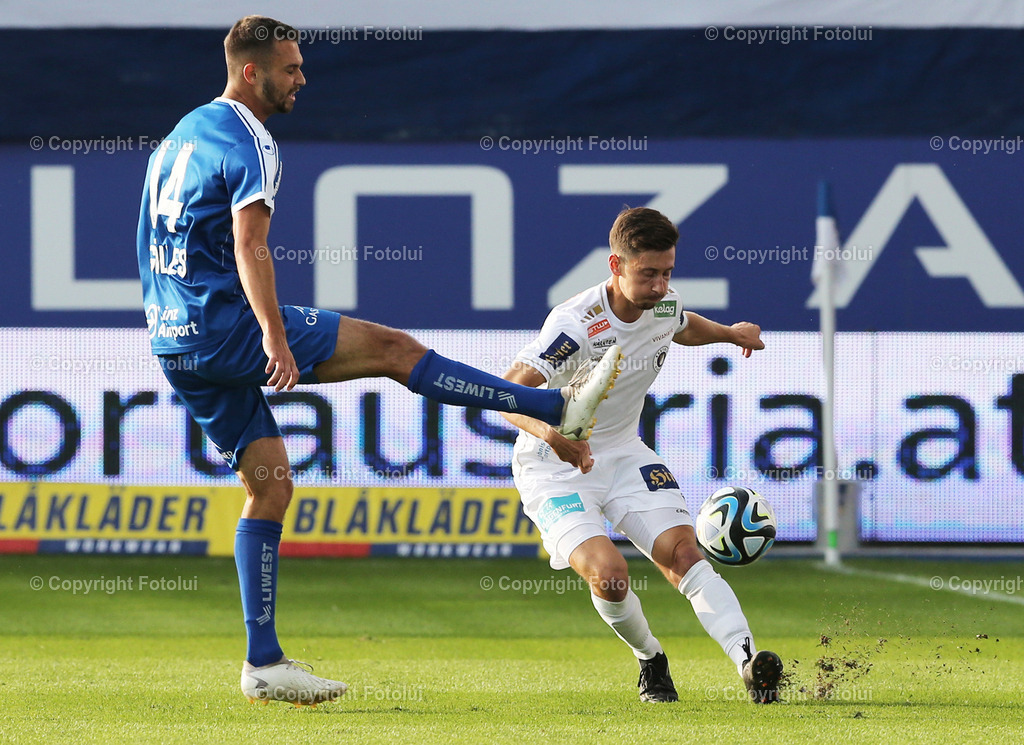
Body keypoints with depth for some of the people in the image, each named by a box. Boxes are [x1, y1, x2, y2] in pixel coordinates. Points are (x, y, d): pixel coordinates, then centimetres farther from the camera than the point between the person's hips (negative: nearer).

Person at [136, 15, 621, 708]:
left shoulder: (181, 135, 19)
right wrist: (275, 337, -32)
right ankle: (559, 407, -4)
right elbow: (249, 245, -24)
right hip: (225, 325, -9)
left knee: (270, 481, 10)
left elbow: (162, 240, 26)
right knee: (392, 348, -6)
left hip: (175, 340, 9)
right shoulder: (249, 143, -11)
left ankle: (264, 663, 6)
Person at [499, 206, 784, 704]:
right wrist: (551, 433, -55)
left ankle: (748, 663, -29)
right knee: (608, 574, -25)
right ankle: (650, 660, 5)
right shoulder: (575, 324, -27)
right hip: (555, 469, -5)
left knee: (683, 552, -18)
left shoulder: (665, 307, -4)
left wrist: (730, 333, 11)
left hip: (623, 453, 5)